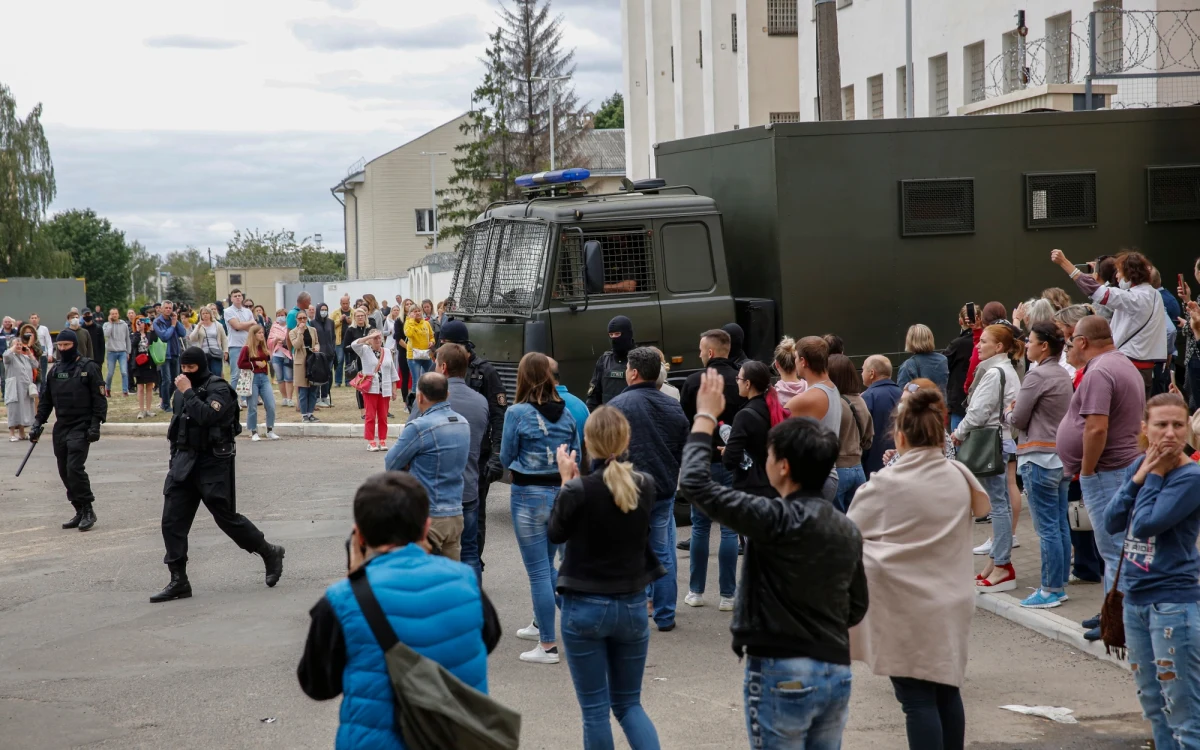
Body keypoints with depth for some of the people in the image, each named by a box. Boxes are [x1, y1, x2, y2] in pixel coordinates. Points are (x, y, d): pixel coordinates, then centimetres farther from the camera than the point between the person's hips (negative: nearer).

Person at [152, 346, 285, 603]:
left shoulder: (218, 389, -10)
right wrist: (174, 463, 19)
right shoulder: (182, 389, 12)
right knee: (172, 522, -2)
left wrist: (188, 393, -21)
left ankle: (270, 554, 20)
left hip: (213, 463, -7)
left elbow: (207, 416, -28)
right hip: (184, 461, 7)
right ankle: (179, 581, 2)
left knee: (227, 518, -1)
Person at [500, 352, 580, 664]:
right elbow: (576, 456, 8)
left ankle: (548, 645, 4)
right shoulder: (565, 413, 2)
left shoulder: (517, 413, -12)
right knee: (547, 566, 23)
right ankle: (540, 624, 36)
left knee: (538, 571, 1)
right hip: (560, 494, 5)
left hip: (529, 496, -5)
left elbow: (506, 458, -4)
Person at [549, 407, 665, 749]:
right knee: (628, 703, 16)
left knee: (595, 709, 6)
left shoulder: (578, 489, -18)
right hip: (633, 605, 4)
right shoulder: (646, 486, -6)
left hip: (585, 607, -4)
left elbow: (555, 534, -1)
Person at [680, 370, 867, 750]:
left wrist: (705, 417, -6)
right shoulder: (848, 530, 6)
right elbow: (857, 607, 14)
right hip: (838, 672, 7)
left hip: (783, 674, -7)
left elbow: (695, 483, -17)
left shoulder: (778, 520, -17)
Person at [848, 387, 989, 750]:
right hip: (951, 603, 5)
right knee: (947, 691, 15)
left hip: (907, 608, -5)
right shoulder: (959, 476, 2)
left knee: (918, 699, -3)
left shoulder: (886, 484, -13)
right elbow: (981, 506, 23)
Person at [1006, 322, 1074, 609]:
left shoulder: (1037, 376, -14)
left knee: (1047, 528, -5)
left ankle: (1050, 590, -2)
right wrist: (1017, 412, 9)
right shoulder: (1063, 375, 13)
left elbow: (1018, 420, -10)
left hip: (1039, 458, -9)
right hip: (1062, 456, 9)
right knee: (1061, 525, 11)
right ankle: (1059, 585, 16)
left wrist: (1008, 412, 10)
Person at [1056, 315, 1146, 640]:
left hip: (1106, 470, -11)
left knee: (1113, 549, -6)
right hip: (1129, 465, 11)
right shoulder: (1126, 366, 15)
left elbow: (1097, 428, -28)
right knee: (1115, 546, 16)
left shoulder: (1098, 373, -18)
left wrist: (1086, 471, -17)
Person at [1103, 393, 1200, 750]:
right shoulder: (1138, 466, 6)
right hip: (1135, 598, 7)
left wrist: (1155, 474, -13)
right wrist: (1139, 476, -9)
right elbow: (1112, 523, -2)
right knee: (1153, 704, 17)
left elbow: (1147, 524, -22)